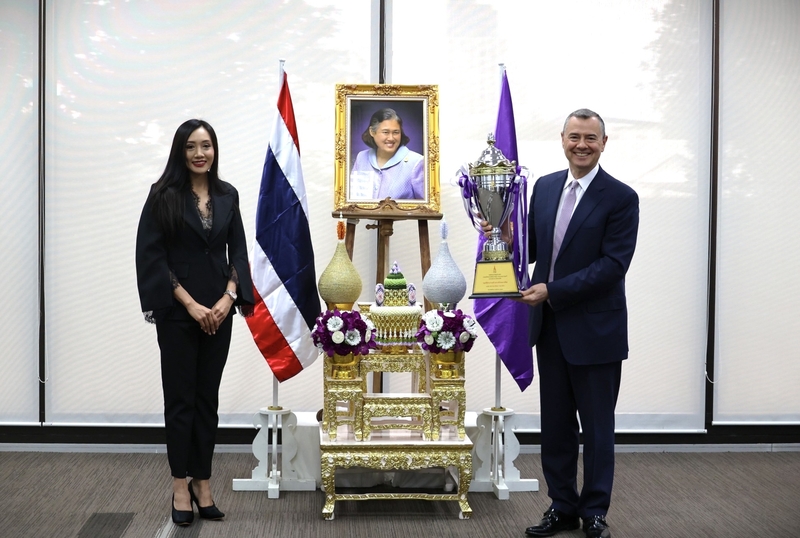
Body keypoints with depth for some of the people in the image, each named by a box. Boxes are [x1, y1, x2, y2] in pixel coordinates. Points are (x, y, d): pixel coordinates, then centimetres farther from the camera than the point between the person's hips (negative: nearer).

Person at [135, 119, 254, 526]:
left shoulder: (227, 195, 8)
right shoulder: (164, 195, -4)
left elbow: (238, 251, 9)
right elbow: (152, 256, -8)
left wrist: (228, 298, -6)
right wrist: (190, 304, -13)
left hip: (218, 311, 4)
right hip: (177, 312, -4)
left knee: (208, 397, 8)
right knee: (180, 397, 2)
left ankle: (202, 483, 15)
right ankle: (181, 486, 11)